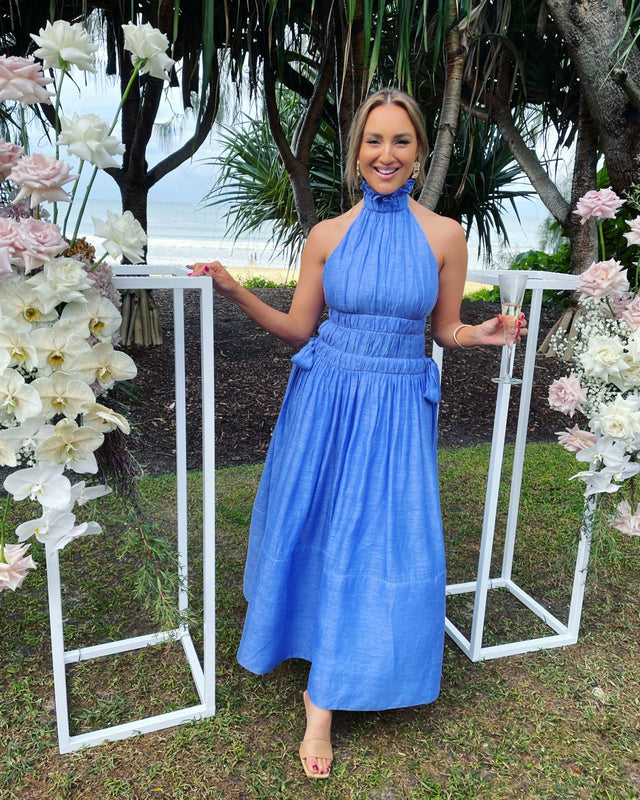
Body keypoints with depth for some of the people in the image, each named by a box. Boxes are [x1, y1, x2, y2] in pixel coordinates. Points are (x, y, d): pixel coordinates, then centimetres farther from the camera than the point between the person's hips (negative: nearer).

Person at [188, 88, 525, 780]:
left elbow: (446, 330, 7)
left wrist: (483, 334, -14)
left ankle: (324, 699, 19)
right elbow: (299, 329, 5)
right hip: (326, 399, 1)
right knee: (314, 526, 11)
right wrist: (236, 292, -6)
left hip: (398, 410, -1)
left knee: (382, 540, 0)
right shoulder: (327, 236, 1)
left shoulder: (445, 235, -1)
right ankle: (315, 651, 43)